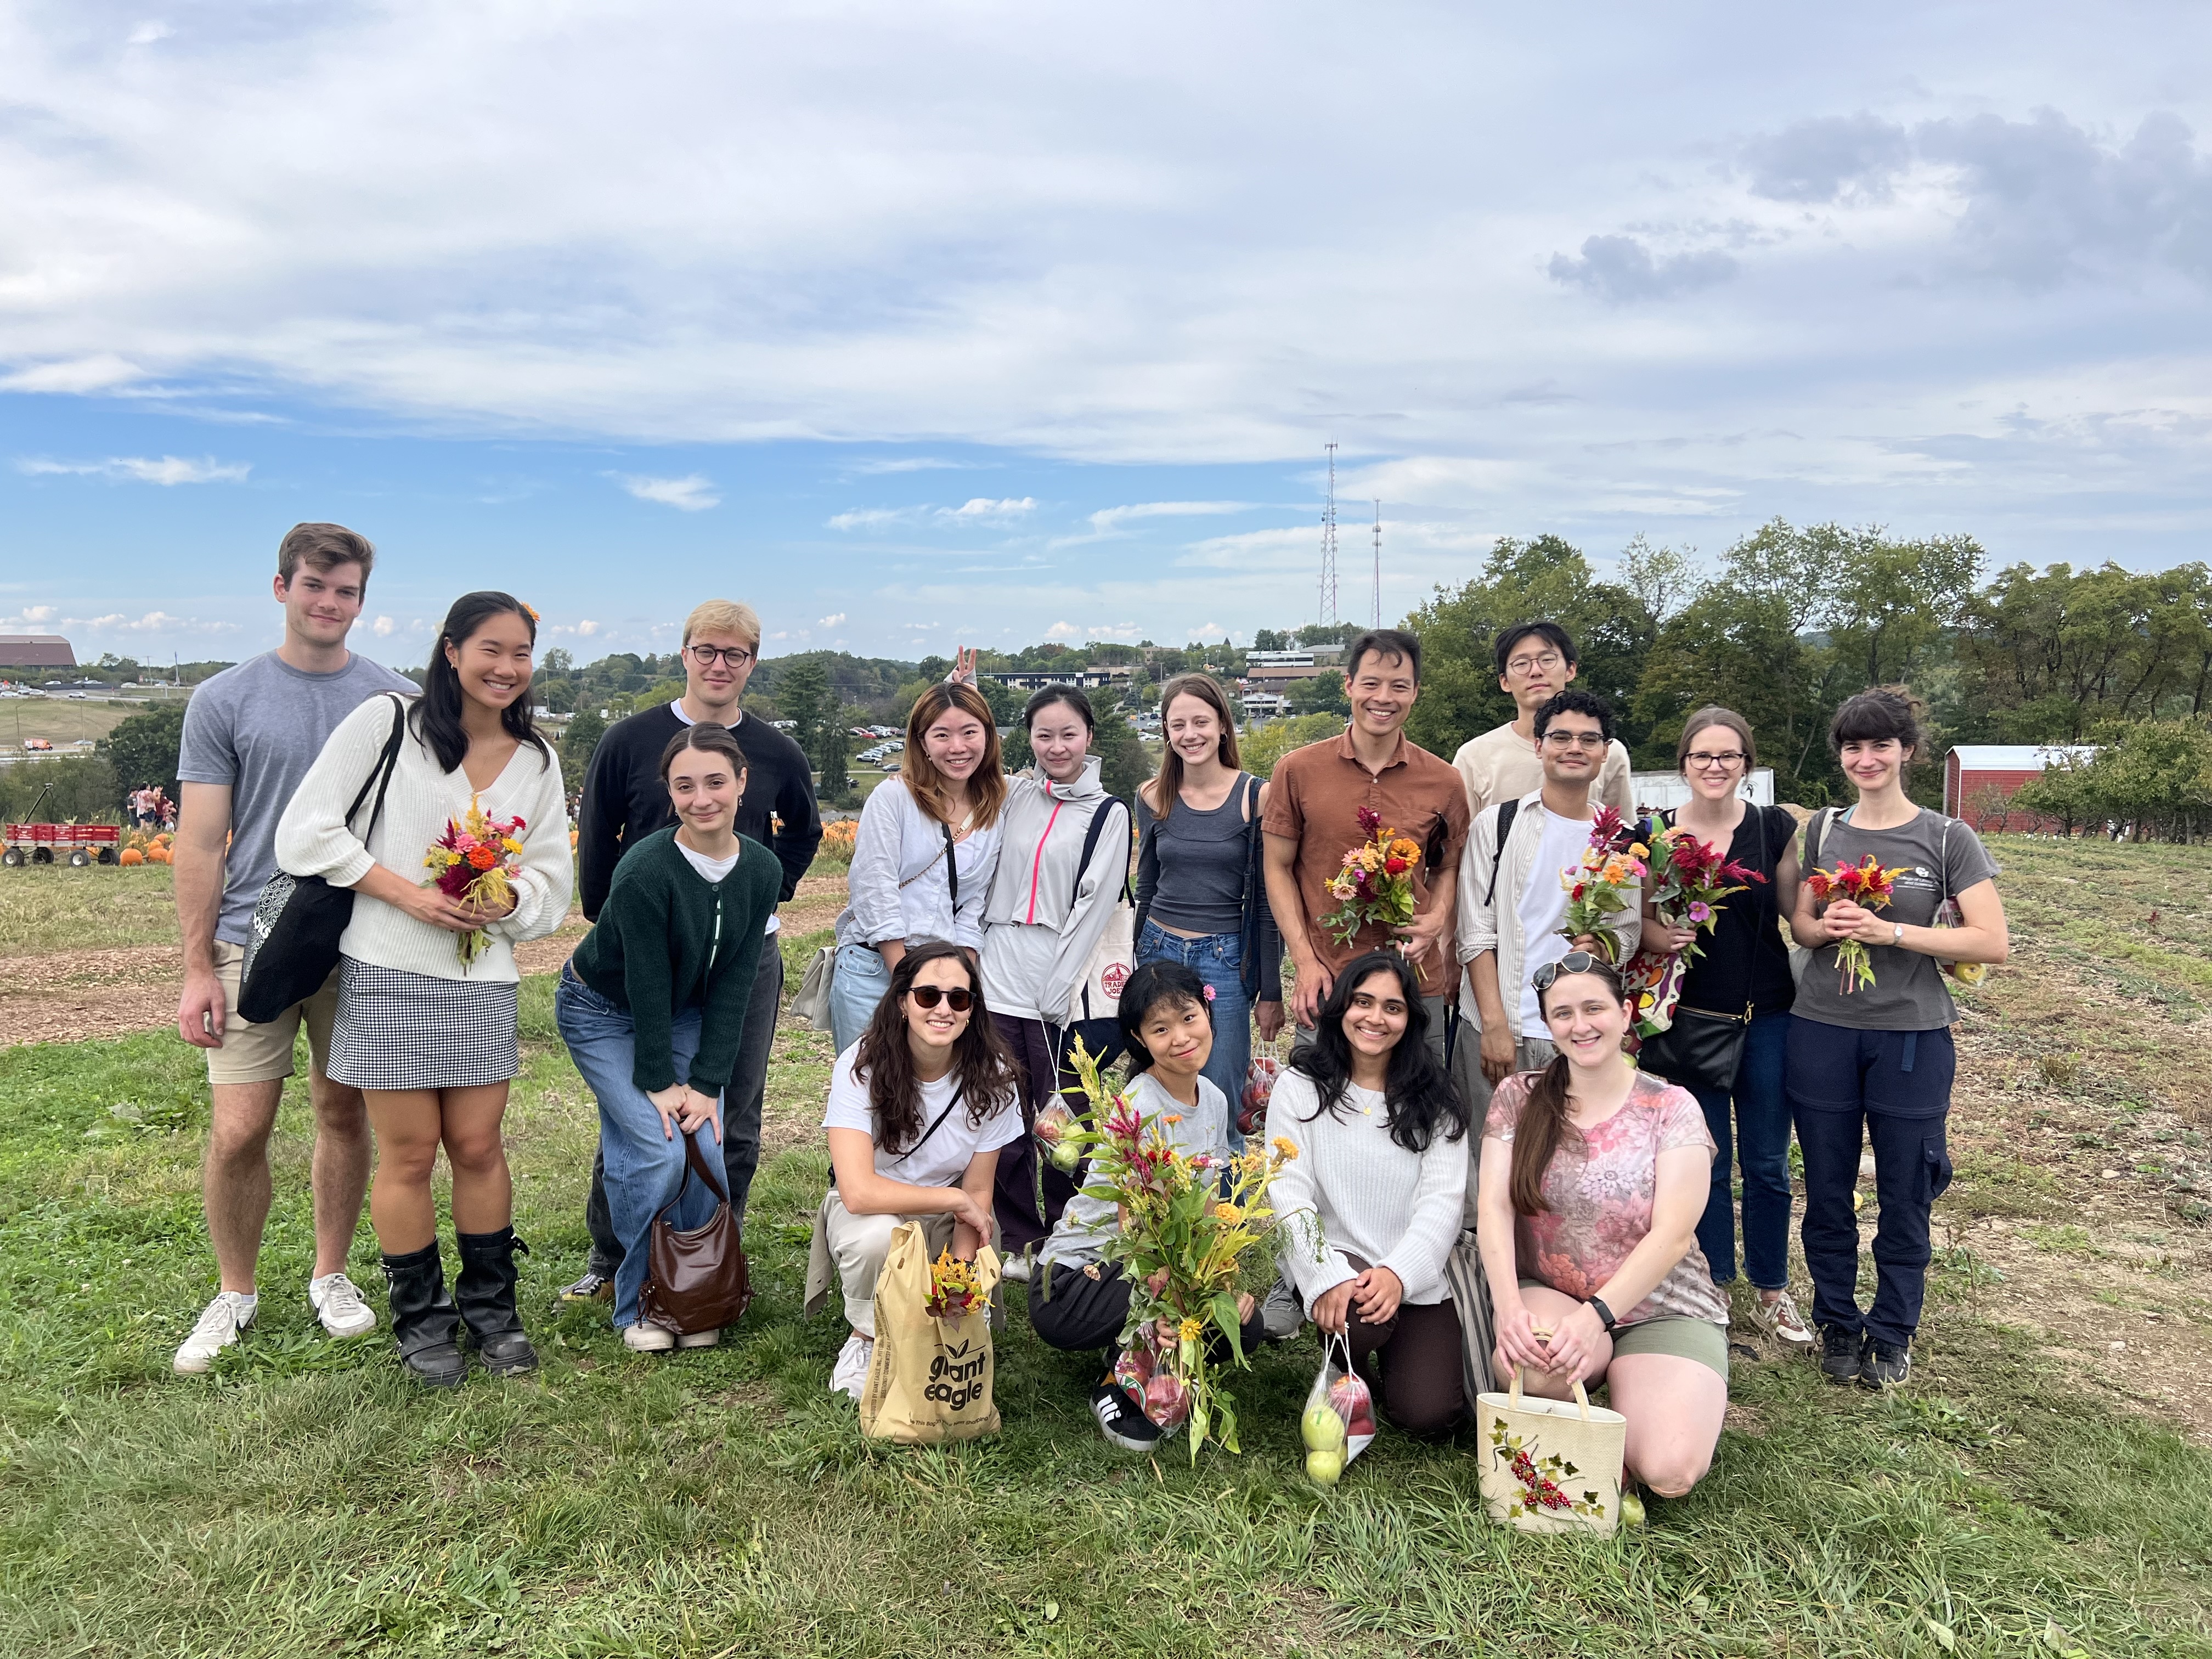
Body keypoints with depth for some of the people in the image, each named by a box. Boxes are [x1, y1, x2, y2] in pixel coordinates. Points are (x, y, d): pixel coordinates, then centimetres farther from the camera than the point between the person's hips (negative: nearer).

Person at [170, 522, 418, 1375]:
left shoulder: (398, 700, 4)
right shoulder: (225, 700, 1)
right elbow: (201, 842, 0)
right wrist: (198, 967, -5)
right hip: (253, 944, -1)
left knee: (345, 1114, 10)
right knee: (237, 1131, -2)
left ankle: (331, 1275, 28)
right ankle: (236, 1292, 19)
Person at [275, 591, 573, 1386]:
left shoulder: (536, 759, 9)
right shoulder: (387, 723, -4)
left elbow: (551, 875, 11)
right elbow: (307, 834, -8)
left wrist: (509, 899, -12)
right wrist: (411, 894, -15)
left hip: (484, 977, 3)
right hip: (390, 971, -3)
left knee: (478, 1145, 7)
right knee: (409, 1153, 4)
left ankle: (490, 1307, 24)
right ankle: (421, 1321, 20)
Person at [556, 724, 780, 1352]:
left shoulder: (762, 870, -14)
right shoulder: (645, 871, -30)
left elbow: (732, 984, -11)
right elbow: (647, 985, -23)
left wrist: (708, 1083, -14)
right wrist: (658, 1081, -17)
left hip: (684, 1013, 5)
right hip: (604, 1011, -4)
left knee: (709, 1148, -10)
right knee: (659, 1151, -18)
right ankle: (639, 1306, 3)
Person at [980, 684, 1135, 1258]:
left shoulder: (1108, 814, 1)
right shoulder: (1013, 795, 11)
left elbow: (1095, 908, -5)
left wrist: (1057, 994, -11)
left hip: (1062, 993, -3)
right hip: (999, 983, 3)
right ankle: (1019, 1239, 19)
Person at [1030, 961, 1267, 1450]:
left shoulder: (1214, 1101, 1)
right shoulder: (1138, 1109, -22)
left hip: (1139, 1270, 7)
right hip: (1070, 1283, -7)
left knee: (1245, 1326, -10)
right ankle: (1121, 1387, -6)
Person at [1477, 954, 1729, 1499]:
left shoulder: (1671, 1108, -4)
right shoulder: (1518, 1098, 2)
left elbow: (1672, 1235, -12)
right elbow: (1493, 1207, -7)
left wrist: (1598, 1315, -26)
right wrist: (1507, 1305, -24)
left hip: (1660, 1308, -1)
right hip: (1546, 1296, 2)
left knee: (1670, 1472, -24)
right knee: (1522, 1356, -35)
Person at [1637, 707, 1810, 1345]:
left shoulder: (1776, 828, 0)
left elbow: (1798, 912, 4)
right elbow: (1639, 918, 5)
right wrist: (1661, 936, -15)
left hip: (1768, 1014, 0)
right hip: (1691, 1015, 0)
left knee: (1767, 1161, 9)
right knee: (1705, 1160, 9)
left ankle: (1772, 1289, 27)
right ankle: (1714, 1287, 25)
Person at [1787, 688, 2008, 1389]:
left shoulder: (1947, 838, -3)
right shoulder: (1823, 830, 6)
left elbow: (1992, 941, -9)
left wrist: (1890, 931, -18)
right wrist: (1827, 926, -11)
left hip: (1912, 1036, -2)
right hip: (1822, 1030, 2)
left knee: (1904, 1196, 6)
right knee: (1827, 1192, 9)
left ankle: (1892, 1334, 24)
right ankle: (1838, 1325, 26)